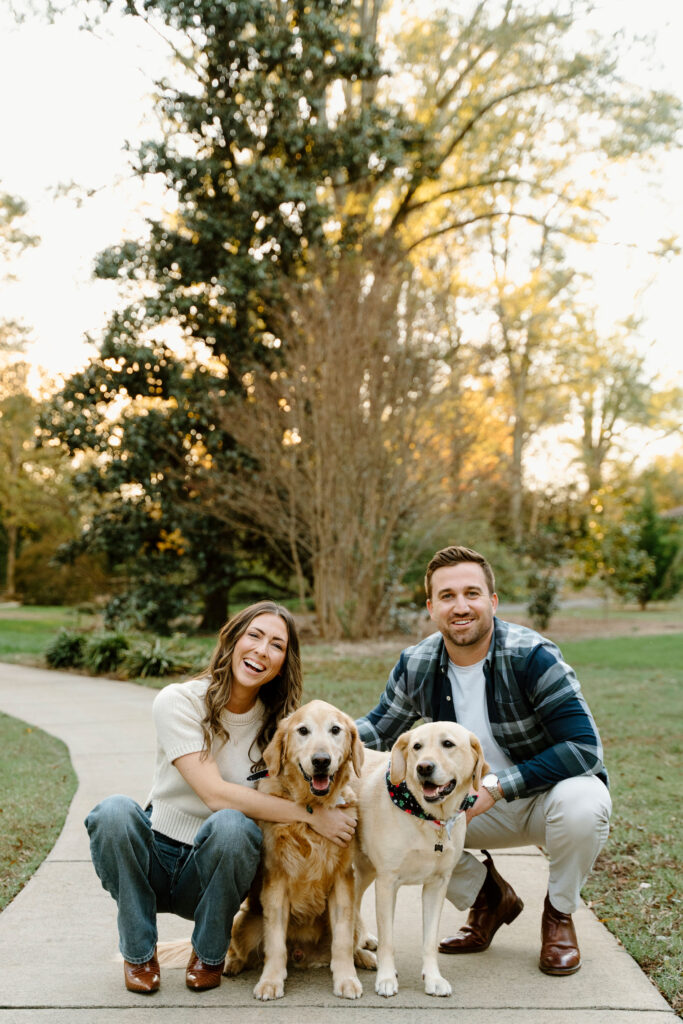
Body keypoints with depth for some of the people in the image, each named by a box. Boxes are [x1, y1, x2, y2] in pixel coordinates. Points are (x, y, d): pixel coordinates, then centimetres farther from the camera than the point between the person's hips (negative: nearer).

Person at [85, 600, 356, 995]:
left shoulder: (278, 723, -3)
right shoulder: (179, 702, -14)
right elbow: (216, 794, -23)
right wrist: (311, 814, -24)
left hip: (214, 868, 1)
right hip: (157, 850, -1)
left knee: (230, 824, -33)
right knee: (114, 810, -32)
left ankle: (209, 954, -4)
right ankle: (139, 951, -8)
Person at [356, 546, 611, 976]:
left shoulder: (532, 657, -24)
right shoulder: (417, 666, -9)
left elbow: (584, 748, -27)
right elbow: (381, 726, 6)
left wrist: (497, 786, -32)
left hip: (549, 793, -4)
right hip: (478, 805, 4)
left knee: (582, 803, -37)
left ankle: (560, 913, -4)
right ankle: (489, 898, 9)